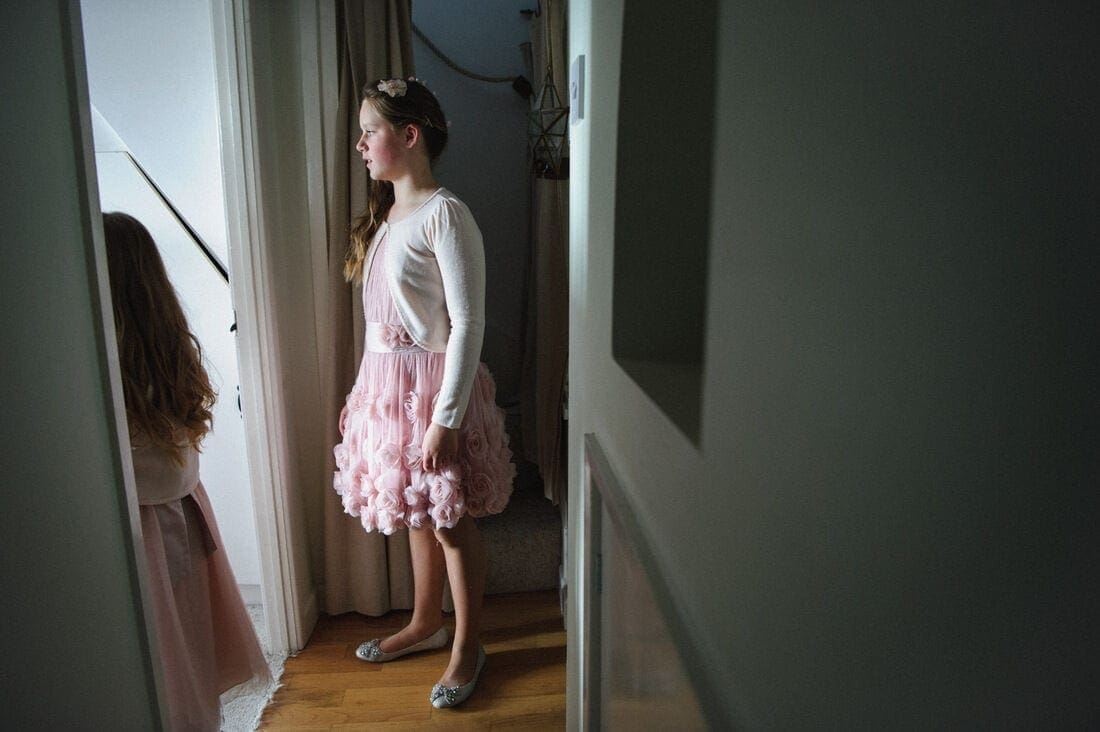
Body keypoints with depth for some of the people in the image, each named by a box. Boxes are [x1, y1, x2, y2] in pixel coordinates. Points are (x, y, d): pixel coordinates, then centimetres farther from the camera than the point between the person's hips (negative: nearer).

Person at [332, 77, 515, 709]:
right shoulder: (385, 216, 12)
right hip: (386, 381, 8)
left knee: (451, 520, 6)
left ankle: (468, 645, 26)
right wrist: (360, 392, 17)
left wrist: (445, 418, -21)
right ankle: (426, 623, 40)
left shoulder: (445, 214, -15)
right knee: (416, 513, 20)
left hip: (432, 383, -8)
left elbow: (468, 323, -19)